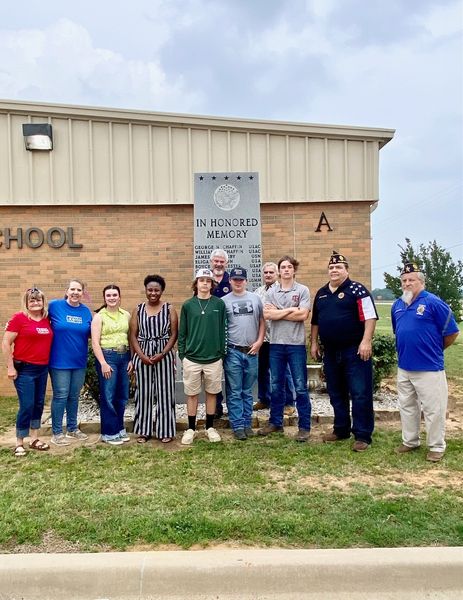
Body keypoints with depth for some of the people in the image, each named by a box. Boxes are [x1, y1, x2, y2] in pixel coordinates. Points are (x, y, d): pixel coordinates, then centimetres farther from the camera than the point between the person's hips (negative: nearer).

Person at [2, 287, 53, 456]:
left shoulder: (46, 320, 6)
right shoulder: (19, 318, -10)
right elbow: (5, 343, -10)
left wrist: (48, 363, 10)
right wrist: (10, 367, -13)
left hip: (42, 369, 6)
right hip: (24, 369, -6)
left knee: (39, 404, 12)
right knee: (27, 406, -4)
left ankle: (34, 439, 25)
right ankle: (19, 444, 11)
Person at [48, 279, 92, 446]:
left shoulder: (86, 311, 3)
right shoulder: (54, 305, -8)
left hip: (79, 361, 4)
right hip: (60, 361, -4)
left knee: (74, 396, 14)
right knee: (60, 396, 2)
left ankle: (72, 429, 28)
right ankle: (57, 432, 15)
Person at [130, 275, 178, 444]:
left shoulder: (169, 309, 1)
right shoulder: (138, 309, 6)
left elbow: (174, 334, -2)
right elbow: (133, 335, 3)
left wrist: (162, 354, -12)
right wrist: (142, 355, -9)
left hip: (164, 355, -1)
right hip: (142, 356, 2)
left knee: (164, 392, 3)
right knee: (144, 393, 7)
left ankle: (165, 431, 13)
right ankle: (144, 431, 18)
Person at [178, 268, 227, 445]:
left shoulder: (219, 304, 0)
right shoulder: (188, 305, 0)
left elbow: (222, 330, 3)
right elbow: (182, 332, 3)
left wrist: (222, 352, 2)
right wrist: (182, 354, 0)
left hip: (214, 358, 0)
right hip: (191, 358, 0)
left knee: (211, 393, 12)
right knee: (192, 394, 9)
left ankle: (210, 428, 27)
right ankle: (191, 429, 23)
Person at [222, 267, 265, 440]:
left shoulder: (255, 298, 7)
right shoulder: (224, 301, 0)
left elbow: (262, 322, 10)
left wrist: (259, 341, -1)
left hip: (251, 352, 2)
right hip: (232, 352, -2)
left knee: (247, 392, 13)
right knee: (234, 392, 3)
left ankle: (247, 423, 22)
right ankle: (238, 426, 11)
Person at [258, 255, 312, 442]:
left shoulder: (303, 290, 0)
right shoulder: (271, 291, 6)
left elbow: (303, 315, -12)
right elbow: (267, 315, -7)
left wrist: (278, 312, -8)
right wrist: (290, 310, -10)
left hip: (296, 344, -3)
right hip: (276, 343, 3)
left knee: (300, 387, 3)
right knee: (276, 386, 13)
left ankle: (304, 426, 13)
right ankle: (275, 422, 26)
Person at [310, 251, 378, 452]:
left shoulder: (357, 290, -6)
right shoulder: (321, 293, 13)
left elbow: (369, 317, -13)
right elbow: (315, 321, 20)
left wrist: (366, 341, -21)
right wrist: (314, 343, 15)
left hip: (354, 350, -6)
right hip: (330, 352, 7)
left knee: (360, 393, -3)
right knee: (336, 393, 15)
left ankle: (363, 436, 6)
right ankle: (341, 430, 28)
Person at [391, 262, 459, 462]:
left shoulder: (433, 303, -13)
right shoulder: (397, 305, 7)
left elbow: (452, 332, -9)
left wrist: (434, 349, 2)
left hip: (429, 368, -7)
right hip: (404, 367, 7)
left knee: (433, 409, 3)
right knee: (407, 406, 17)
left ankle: (436, 447, 19)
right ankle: (410, 441, 32)